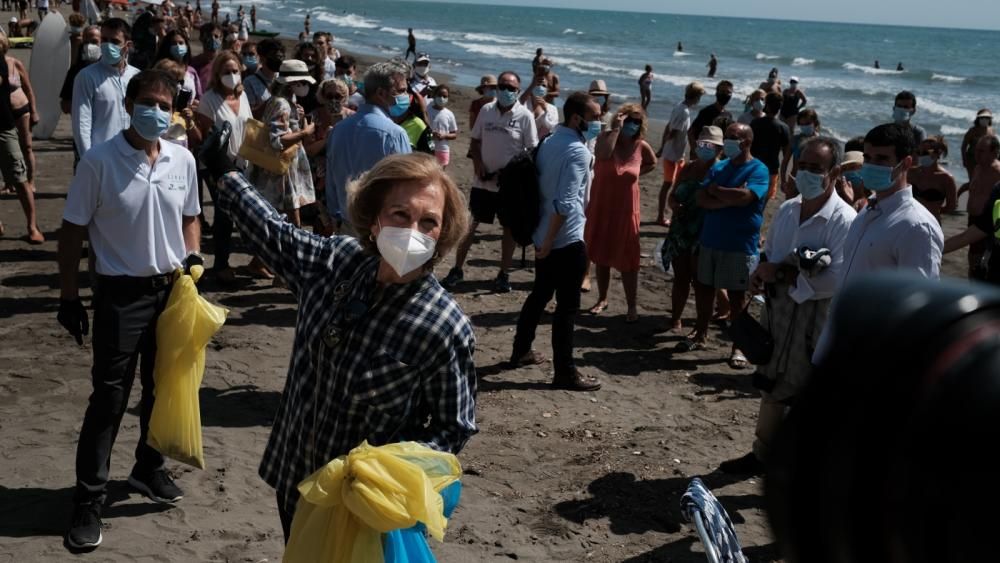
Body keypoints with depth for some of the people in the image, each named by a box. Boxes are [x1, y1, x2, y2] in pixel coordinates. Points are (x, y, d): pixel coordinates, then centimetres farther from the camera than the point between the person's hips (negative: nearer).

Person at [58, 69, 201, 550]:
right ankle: (88, 498, 9)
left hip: (172, 289, 5)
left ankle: (149, 469, 36)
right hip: (120, 294, -4)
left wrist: (191, 256, -3)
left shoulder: (183, 160, 0)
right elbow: (73, 230, -7)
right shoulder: (99, 161, -12)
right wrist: (68, 295, -7)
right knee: (109, 396, -1)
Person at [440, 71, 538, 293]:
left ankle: (503, 274, 18)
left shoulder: (525, 116, -9)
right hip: (483, 180, 3)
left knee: (509, 228, 7)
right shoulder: (486, 110, 1)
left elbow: (532, 151, -8)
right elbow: (475, 140, 10)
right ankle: (457, 269, 16)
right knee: (470, 224, 6)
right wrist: (477, 163, -6)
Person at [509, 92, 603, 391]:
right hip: (567, 240, -9)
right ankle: (565, 371, 4)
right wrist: (549, 241, -19)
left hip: (545, 236, 9)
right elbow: (565, 203, -25)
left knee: (539, 295, 21)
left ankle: (521, 351, 32)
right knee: (567, 305, -2)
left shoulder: (548, 143, 9)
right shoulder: (578, 151, -19)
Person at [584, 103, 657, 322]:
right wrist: (616, 129, -27)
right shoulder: (606, 137, -10)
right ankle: (602, 298, 29)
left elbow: (652, 163, 17)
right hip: (601, 208, 0)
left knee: (627, 260, 0)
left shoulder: (641, 146, -5)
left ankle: (632, 306, 8)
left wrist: (633, 173, 2)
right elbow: (602, 154, -33)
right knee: (601, 256, 14)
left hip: (625, 211, 0)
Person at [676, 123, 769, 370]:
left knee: (737, 296, 1)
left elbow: (744, 196, -25)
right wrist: (729, 198, -16)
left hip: (740, 245, -6)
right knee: (704, 288, 14)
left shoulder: (758, 170, -7)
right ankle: (700, 334, 31)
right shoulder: (718, 167, 9)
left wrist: (715, 190, -10)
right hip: (710, 239, 6)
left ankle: (738, 348, 11)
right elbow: (701, 199, -2)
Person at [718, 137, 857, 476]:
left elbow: (837, 280, -26)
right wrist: (760, 274, -7)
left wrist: (781, 275, -21)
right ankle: (762, 455, 41)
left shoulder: (844, 220, -18)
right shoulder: (787, 210, 5)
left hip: (815, 324, -7)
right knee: (771, 389, 22)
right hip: (777, 314, 7)